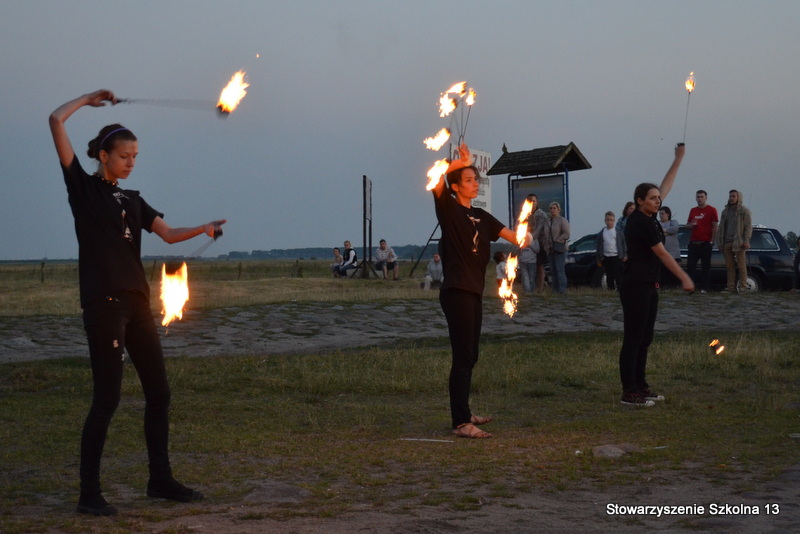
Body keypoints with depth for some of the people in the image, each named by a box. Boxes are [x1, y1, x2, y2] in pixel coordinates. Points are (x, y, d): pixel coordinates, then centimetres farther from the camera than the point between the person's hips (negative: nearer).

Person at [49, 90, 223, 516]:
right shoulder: (83, 187, 1)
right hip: (103, 304, -7)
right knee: (107, 397, -9)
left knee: (158, 392, 9)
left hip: (137, 304, 7)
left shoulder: (132, 201, 19)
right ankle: (89, 493, -1)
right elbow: (56, 121, -5)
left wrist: (203, 229, -8)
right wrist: (91, 98, 8)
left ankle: (160, 479, 20)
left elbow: (168, 233, 8)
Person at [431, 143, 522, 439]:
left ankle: (463, 413, 26)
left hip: (474, 292, 8)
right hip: (456, 291, -8)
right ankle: (461, 423, -13)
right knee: (462, 356, -12)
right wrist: (461, 161, -24)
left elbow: (508, 234, 5)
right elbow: (437, 182, -21)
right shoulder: (449, 209, -3)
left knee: (470, 356, 15)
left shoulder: (480, 216, 17)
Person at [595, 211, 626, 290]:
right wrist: (599, 259, 8)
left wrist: (624, 255, 0)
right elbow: (599, 247, 9)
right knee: (609, 275, 7)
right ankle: (611, 289, 14)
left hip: (616, 257, -2)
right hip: (606, 257, 2)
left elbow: (623, 243, 4)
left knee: (618, 275, -2)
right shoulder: (601, 233, 6)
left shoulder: (618, 232, 2)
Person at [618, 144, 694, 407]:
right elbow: (662, 254, -14)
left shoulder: (648, 217, 11)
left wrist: (679, 159, 25)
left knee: (644, 339, 12)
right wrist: (684, 278, -11)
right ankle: (629, 393, -7)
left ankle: (640, 386, 18)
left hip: (649, 285, 10)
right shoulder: (640, 222, -15)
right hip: (635, 285, -10)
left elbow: (666, 185, 22)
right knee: (633, 340, -8)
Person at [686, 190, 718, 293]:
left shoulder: (711, 210, 0)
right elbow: (688, 224, 25)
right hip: (693, 242, 5)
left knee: (705, 266, 0)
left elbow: (715, 226, -3)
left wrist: (711, 241, -9)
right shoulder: (692, 211, 16)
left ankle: (704, 287, 2)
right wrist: (690, 225, 0)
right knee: (690, 265, -1)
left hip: (705, 243, -5)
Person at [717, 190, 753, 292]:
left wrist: (746, 241, -13)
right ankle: (731, 286, 6)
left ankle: (743, 286, -4)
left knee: (741, 265, -4)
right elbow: (721, 227, 20)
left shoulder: (744, 211, 2)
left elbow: (748, 227, -3)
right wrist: (720, 242, 12)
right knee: (729, 266, 4)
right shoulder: (725, 211, 19)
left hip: (738, 243, -5)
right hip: (727, 243, 5)